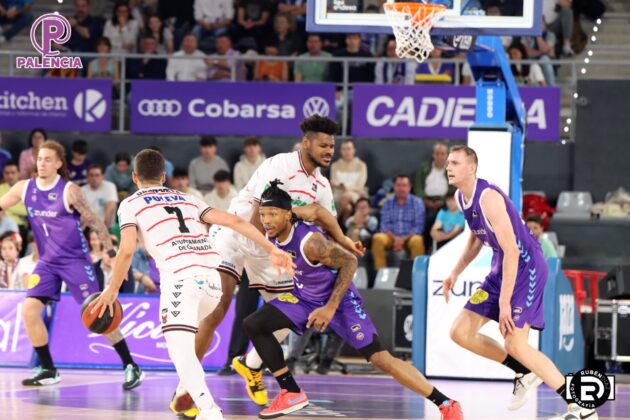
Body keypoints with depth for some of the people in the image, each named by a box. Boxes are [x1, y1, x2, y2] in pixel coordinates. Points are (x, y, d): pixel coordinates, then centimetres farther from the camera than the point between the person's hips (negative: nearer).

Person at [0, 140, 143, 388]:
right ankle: (48, 370, 5)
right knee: (29, 310, -7)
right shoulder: (24, 189, 0)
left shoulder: (70, 191, -13)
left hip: (75, 260, -5)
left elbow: (93, 221, -8)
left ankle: (130, 366, -2)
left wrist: (111, 250, -11)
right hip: (47, 262, 5)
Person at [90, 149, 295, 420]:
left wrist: (112, 290, 10)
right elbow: (234, 221, 18)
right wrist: (271, 250, 16)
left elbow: (127, 250, -1)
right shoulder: (187, 199, 28)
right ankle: (189, 389, 24)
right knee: (183, 336, 32)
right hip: (211, 278, 6)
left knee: (180, 350, -15)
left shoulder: (130, 204, 14)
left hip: (180, 278, -6)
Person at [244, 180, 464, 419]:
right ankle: (292, 394, 2)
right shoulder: (272, 236, -11)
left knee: (381, 360, -14)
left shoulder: (310, 241, -33)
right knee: (254, 325, -6)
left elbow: (349, 262, -25)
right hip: (305, 298, 8)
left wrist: (330, 308, -26)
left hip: (340, 299, -8)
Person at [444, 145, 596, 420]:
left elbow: (512, 251, -27)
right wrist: (456, 272, 13)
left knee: (515, 344, -16)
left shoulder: (488, 197, -24)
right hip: (501, 269, 9)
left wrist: (504, 303, -29)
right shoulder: (461, 197, 5)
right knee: (460, 332, 4)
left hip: (526, 267, -9)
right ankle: (525, 374, 18)